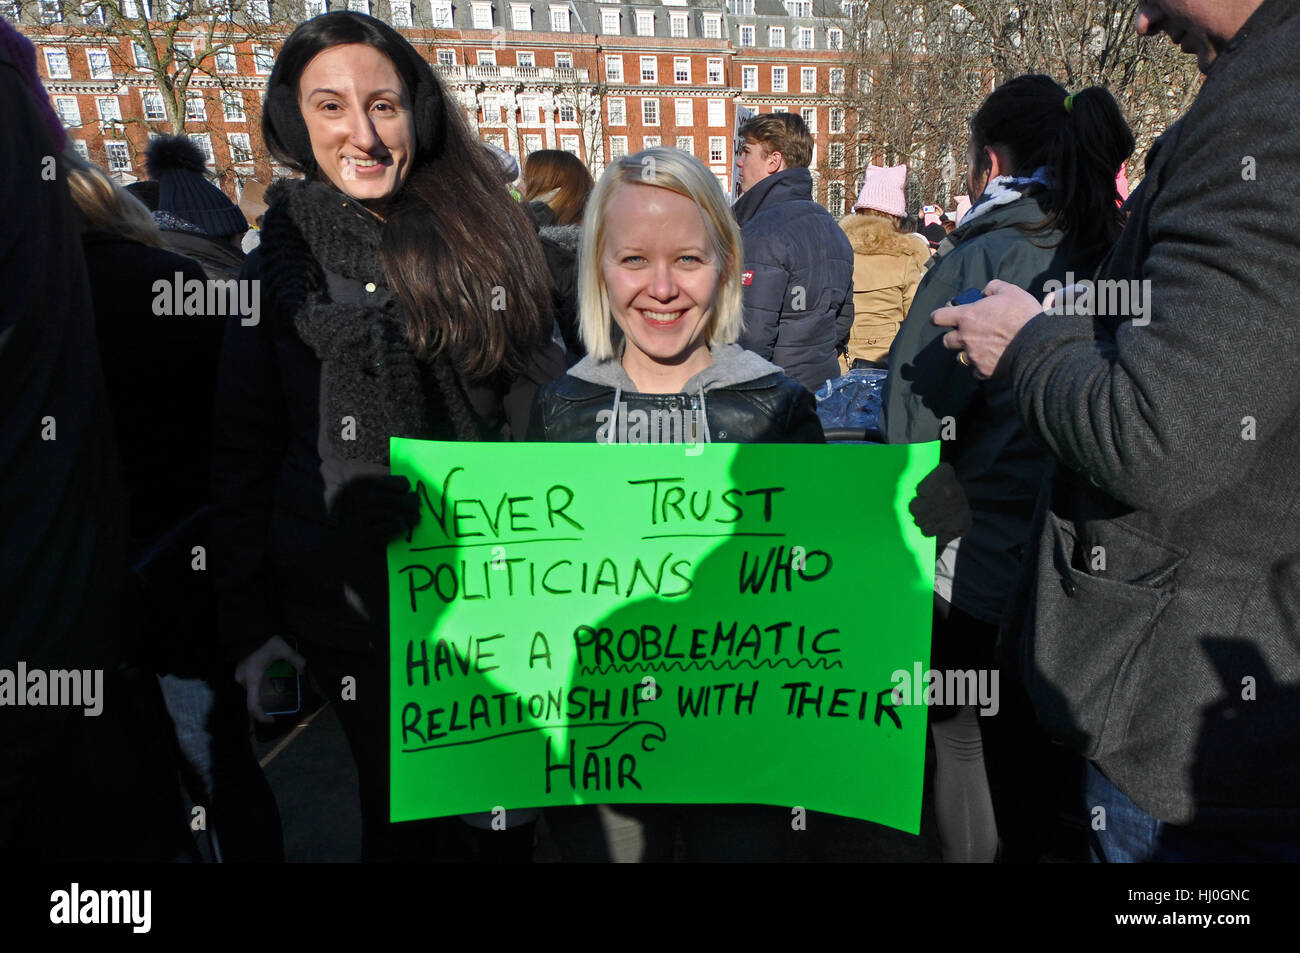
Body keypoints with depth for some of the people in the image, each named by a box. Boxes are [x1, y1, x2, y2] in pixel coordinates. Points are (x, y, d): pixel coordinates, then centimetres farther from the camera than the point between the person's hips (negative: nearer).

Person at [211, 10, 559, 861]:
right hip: (356, 601, -1)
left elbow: (537, 404, 4)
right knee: (400, 802, 16)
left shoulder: (486, 235, 0)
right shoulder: (280, 265, -2)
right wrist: (251, 625, -1)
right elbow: (244, 457, 2)